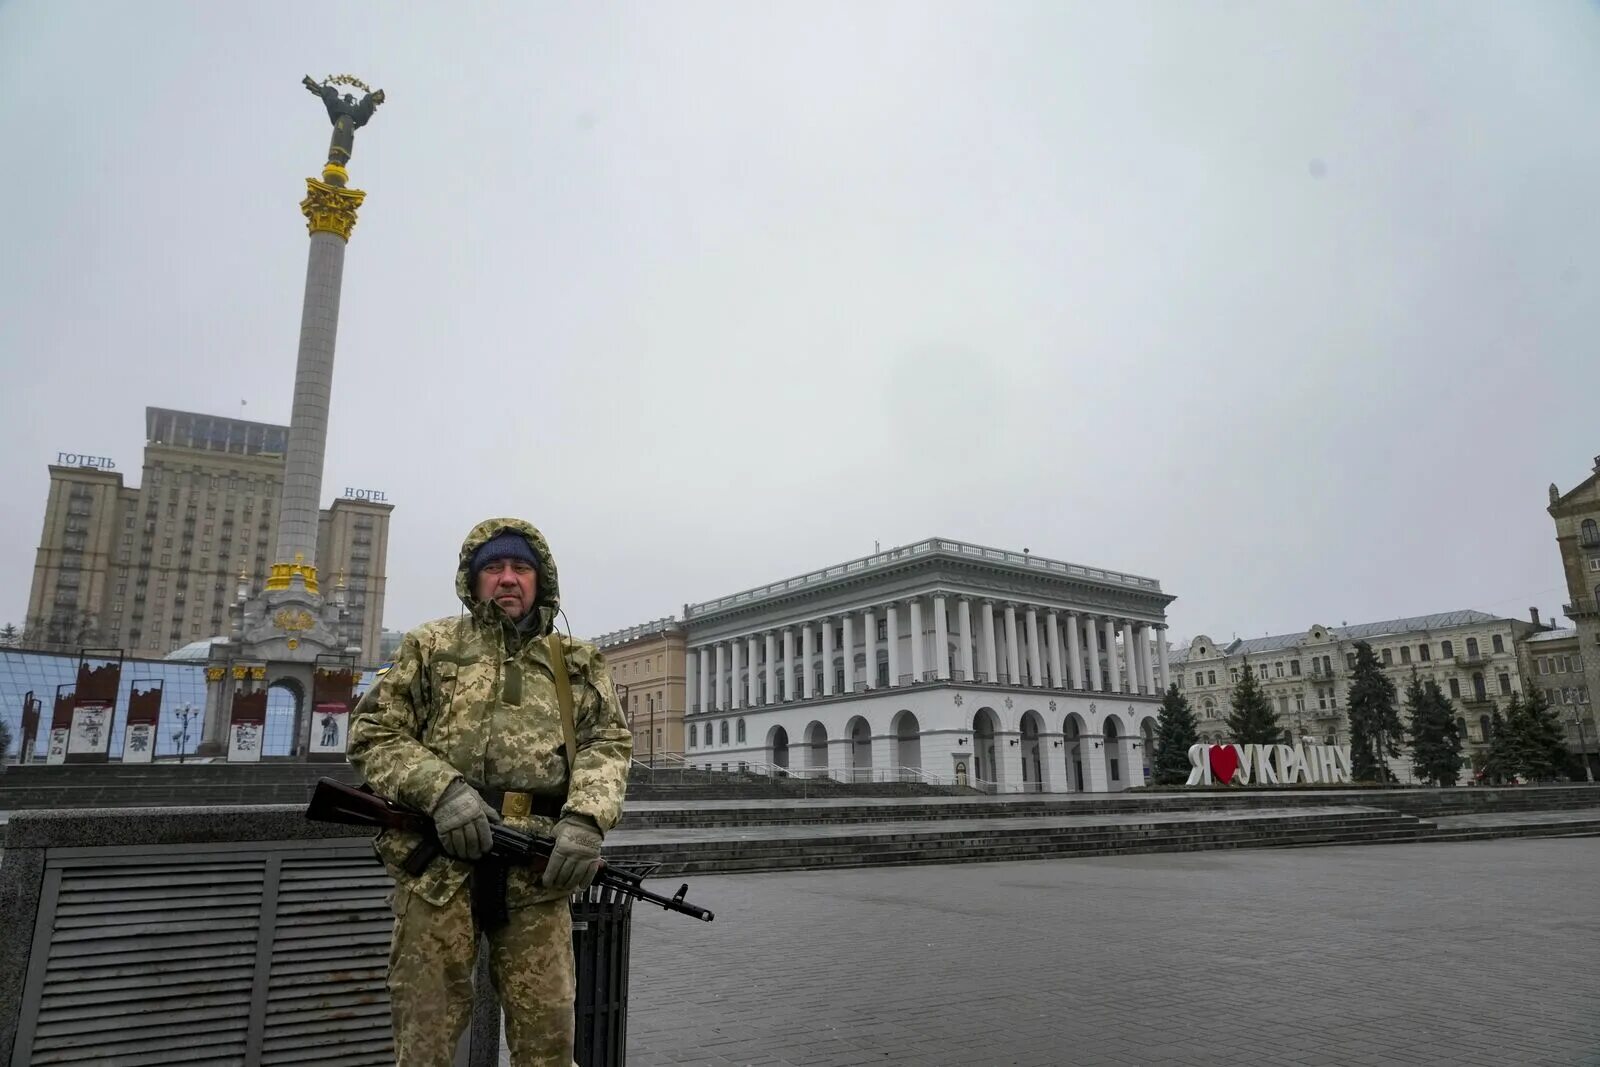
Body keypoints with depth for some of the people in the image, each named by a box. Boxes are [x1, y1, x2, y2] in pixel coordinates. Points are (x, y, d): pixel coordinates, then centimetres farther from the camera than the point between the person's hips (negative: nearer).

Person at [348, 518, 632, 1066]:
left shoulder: (577, 662, 15)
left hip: (537, 869, 1)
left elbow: (608, 743, 8)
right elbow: (372, 733, 6)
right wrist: (440, 788, -11)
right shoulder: (431, 646, 11)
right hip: (438, 862, -1)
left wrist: (586, 817, -11)